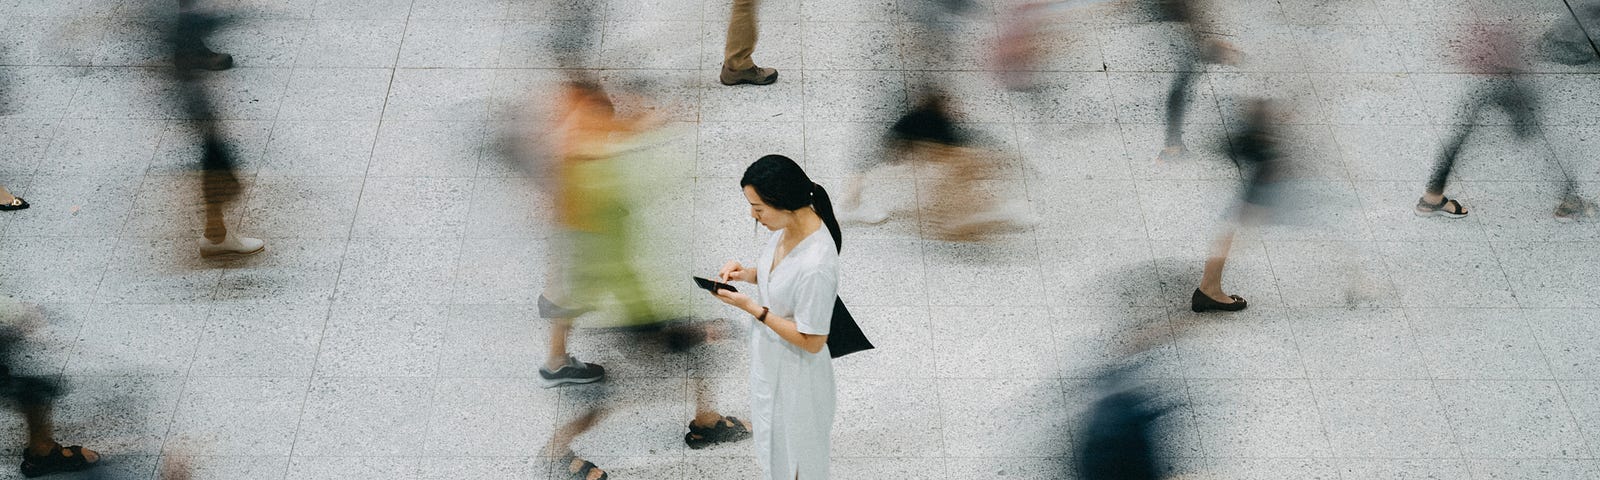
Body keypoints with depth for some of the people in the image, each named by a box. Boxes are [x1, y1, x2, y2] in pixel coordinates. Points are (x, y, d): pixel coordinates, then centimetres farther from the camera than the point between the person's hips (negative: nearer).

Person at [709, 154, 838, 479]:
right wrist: (747, 274, -10)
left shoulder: (816, 266, -38)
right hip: (772, 361, 8)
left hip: (795, 376, -8)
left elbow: (812, 341, -28)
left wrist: (751, 308, -27)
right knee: (774, 440, 31)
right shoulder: (791, 226, -12)